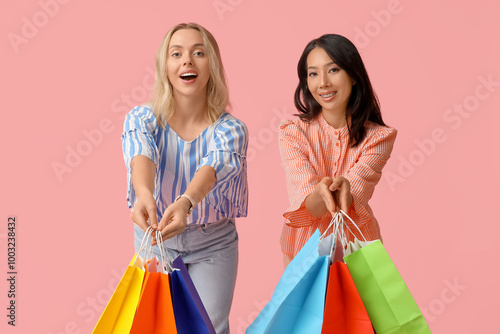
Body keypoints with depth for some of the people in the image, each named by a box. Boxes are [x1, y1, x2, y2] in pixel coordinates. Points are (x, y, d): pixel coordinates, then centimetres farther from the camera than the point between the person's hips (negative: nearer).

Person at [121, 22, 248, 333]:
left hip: (213, 248, -1)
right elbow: (141, 155, -32)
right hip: (152, 241, 1)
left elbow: (213, 167, -34)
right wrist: (144, 194, -55)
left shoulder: (230, 129, -13)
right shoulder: (142, 118, -11)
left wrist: (185, 203, -55)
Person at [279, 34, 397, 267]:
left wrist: (343, 190, -45)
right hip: (304, 245, 0)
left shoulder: (378, 136, -8)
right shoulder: (292, 132, -9)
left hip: (356, 247, 0)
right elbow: (305, 203, -20)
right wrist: (320, 194, -44)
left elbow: (355, 195, -21)